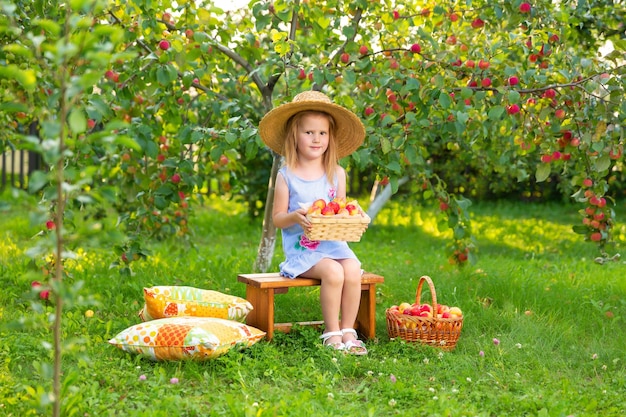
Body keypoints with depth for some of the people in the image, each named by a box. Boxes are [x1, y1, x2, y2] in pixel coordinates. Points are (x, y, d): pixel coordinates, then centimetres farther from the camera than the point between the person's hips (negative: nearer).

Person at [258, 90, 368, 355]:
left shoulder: (337, 174, 8)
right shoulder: (286, 176, -1)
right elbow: (277, 218, 0)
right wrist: (295, 216, -21)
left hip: (333, 243, 4)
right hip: (301, 249, -3)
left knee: (353, 269, -25)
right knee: (333, 272, -29)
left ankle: (348, 330, -12)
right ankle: (331, 333, -13)